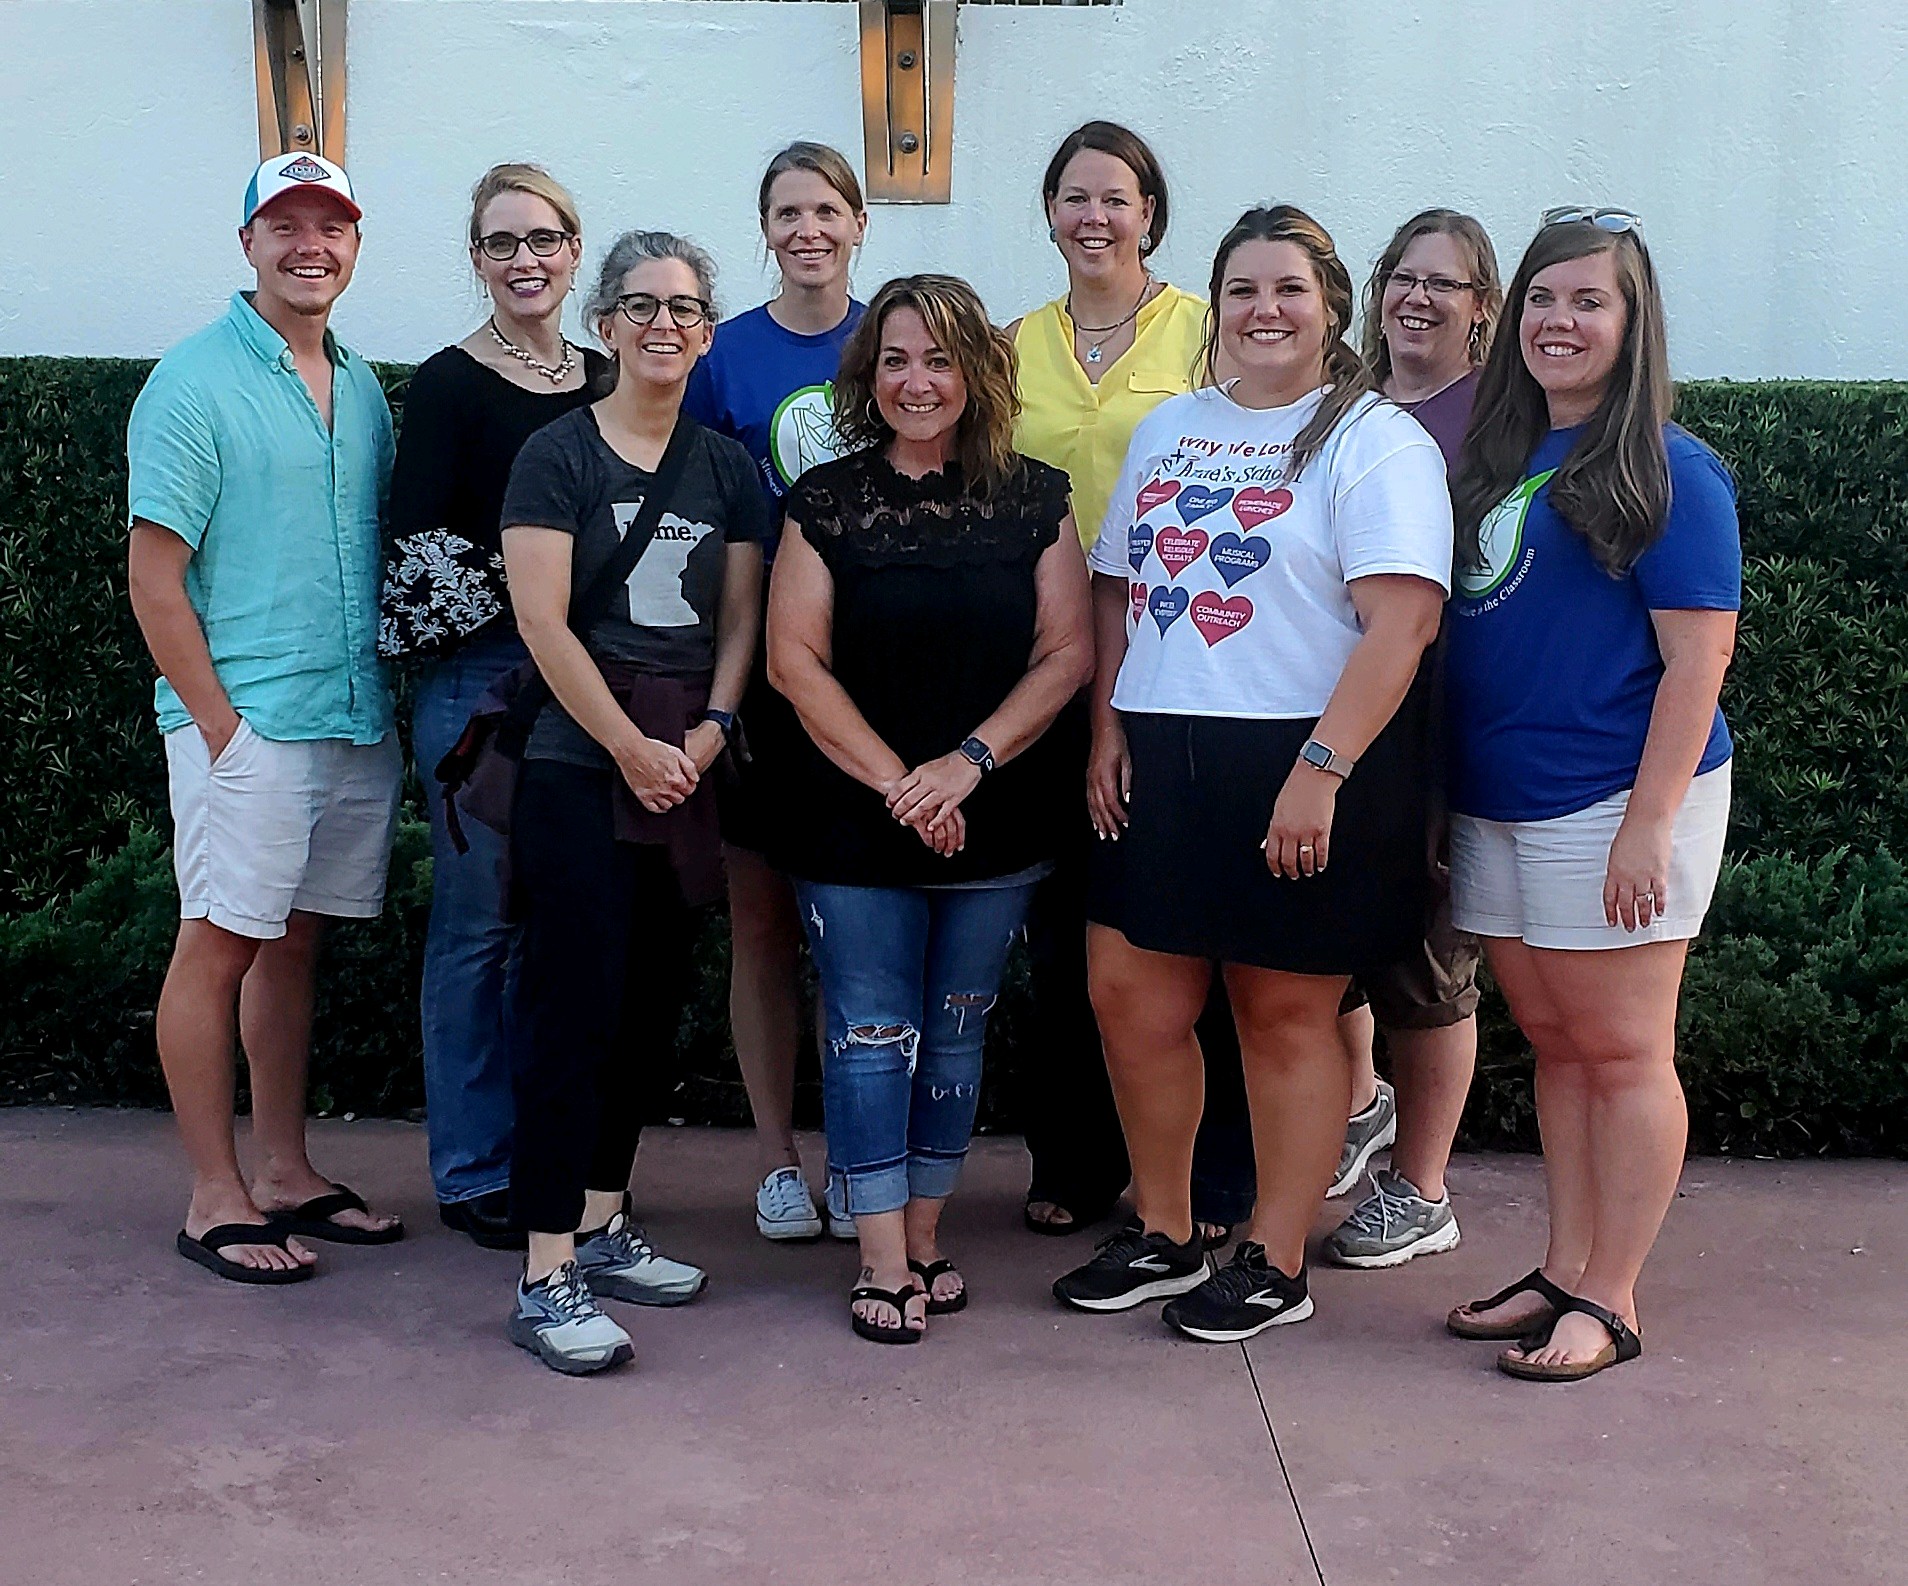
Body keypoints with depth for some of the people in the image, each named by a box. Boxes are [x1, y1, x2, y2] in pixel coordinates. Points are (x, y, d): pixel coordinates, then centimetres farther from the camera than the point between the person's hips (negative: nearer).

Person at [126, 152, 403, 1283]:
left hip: (357, 719, 7)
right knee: (221, 943, -1)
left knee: (298, 939, 13)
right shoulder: (196, 383, -7)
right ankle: (217, 1199, 8)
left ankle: (288, 1173, 23)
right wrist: (219, 720, -14)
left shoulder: (362, 387, 14)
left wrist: (386, 698, 10)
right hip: (247, 721, -6)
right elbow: (154, 575, -10)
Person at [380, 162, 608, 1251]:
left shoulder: (608, 381, 12)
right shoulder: (449, 385, -3)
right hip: (479, 678, -5)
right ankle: (476, 1172, 12)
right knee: (481, 923, 0)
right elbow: (420, 546, -9)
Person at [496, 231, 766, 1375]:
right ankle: (547, 1277, -3)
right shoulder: (559, 454, -2)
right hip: (580, 764, -5)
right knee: (575, 1007, -7)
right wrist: (631, 746, -11)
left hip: (686, 765, 5)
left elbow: (741, 619, 9)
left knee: (651, 1004, 10)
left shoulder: (728, 466, 12)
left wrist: (709, 732, -6)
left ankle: (603, 1226, 24)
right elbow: (542, 619, -10)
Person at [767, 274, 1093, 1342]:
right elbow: (796, 659, -4)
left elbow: (1068, 652, -1)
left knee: (955, 1032, 10)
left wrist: (969, 760, -13)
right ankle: (885, 1264, 9)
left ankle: (924, 1235, 24)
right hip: (852, 820, -1)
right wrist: (895, 782, -13)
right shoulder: (828, 502, 1)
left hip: (998, 820, 1)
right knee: (873, 1036, 0)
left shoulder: (1033, 500, 3)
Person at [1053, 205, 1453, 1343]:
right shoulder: (1168, 428, 16)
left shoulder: (1374, 440, -5)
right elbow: (1119, 588, 19)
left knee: (1287, 1013, 3)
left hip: (1307, 768, -6)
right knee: (1130, 995, 7)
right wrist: (1108, 727, 7)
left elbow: (1404, 619, -15)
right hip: (1162, 765, 6)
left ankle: (1276, 1264, 19)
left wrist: (1320, 770, -21)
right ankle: (1163, 1236, 26)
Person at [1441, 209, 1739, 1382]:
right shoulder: (1497, 461, 12)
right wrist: (1448, 795, 11)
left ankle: (1609, 1303, 11)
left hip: (1615, 806, -7)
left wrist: (1649, 826, -19)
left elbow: (1698, 658, -13)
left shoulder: (1667, 472, -9)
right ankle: (1564, 1273, 24)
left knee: (1621, 1053, 2)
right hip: (1498, 804, 7)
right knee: (1554, 1045, 13)